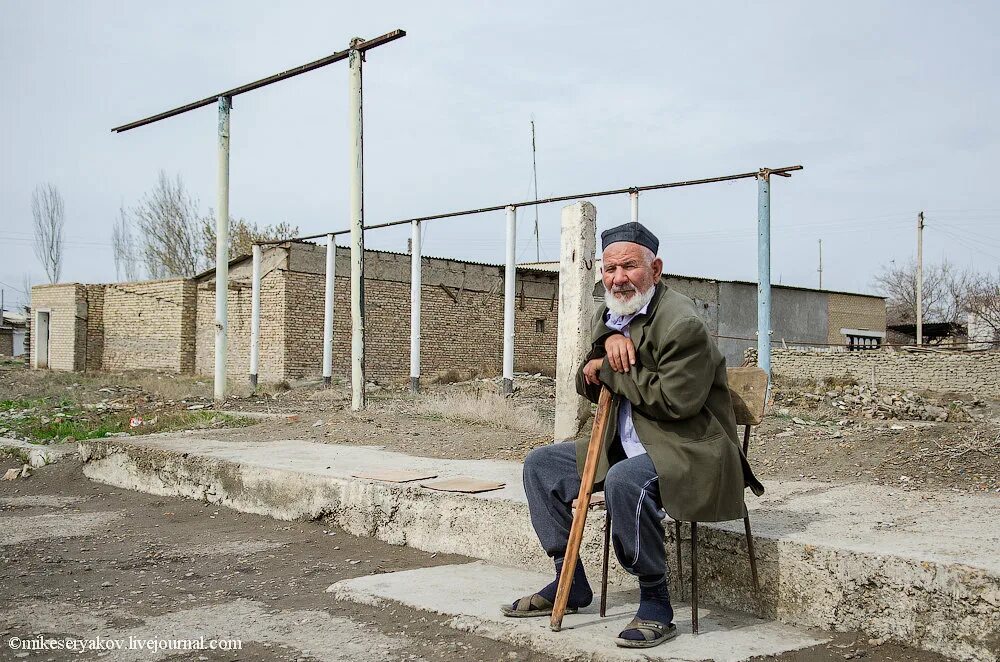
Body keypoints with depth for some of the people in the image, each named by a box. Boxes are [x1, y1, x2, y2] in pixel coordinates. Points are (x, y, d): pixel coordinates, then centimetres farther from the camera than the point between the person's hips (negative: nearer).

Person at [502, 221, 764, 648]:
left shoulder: (681, 322, -19)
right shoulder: (608, 316, 10)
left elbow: (676, 400, -26)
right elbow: (589, 388, 10)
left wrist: (610, 369, -15)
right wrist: (607, 341, -11)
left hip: (686, 450, -10)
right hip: (625, 447, 10)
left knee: (625, 481, -39)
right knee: (540, 465, 9)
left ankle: (655, 604, -21)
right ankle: (569, 585, 14)